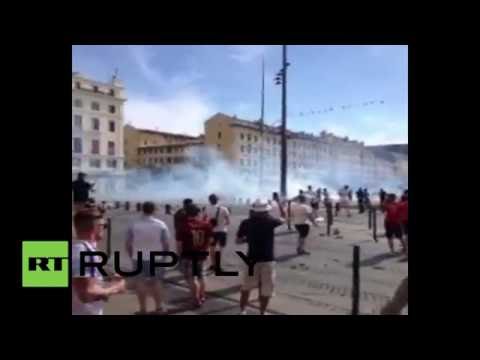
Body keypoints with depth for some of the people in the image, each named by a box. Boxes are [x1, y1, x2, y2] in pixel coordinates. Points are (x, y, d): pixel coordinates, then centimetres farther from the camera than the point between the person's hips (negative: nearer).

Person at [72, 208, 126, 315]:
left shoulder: (77, 248, 5)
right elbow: (87, 294, -31)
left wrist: (107, 280, 7)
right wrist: (115, 288, -16)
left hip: (79, 311, 9)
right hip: (84, 312, -9)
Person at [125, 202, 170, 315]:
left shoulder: (133, 225, -8)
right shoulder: (161, 225, -9)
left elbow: (128, 244, -4)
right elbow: (166, 243, -7)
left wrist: (131, 255, 12)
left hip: (139, 258, 0)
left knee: (140, 282, 12)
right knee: (157, 282, 15)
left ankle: (142, 309, 17)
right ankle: (158, 308, 21)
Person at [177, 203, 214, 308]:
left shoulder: (184, 225, -16)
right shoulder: (206, 223, -6)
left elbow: (179, 242, -12)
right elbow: (210, 239, 1)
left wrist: (179, 254, 0)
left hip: (188, 254, -4)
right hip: (201, 253, 4)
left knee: (190, 278, 8)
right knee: (200, 275, 22)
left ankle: (196, 300, 9)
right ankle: (202, 297, 31)